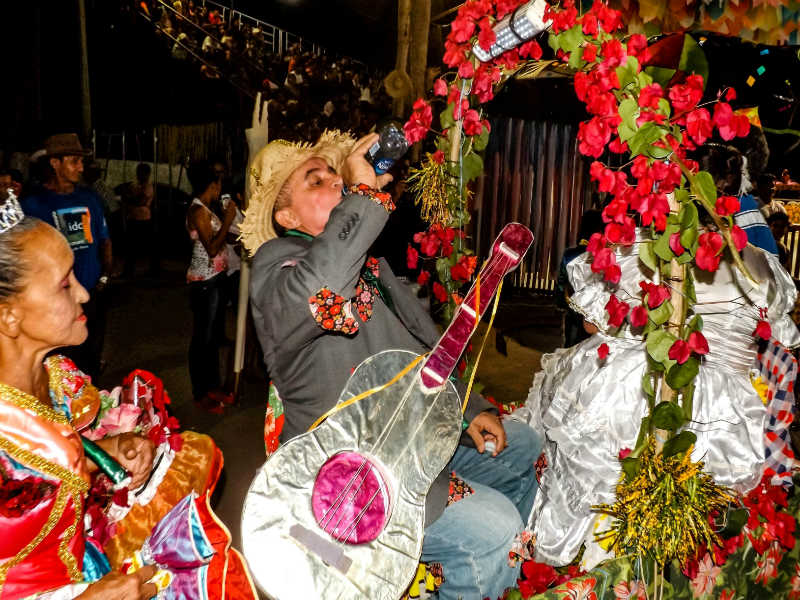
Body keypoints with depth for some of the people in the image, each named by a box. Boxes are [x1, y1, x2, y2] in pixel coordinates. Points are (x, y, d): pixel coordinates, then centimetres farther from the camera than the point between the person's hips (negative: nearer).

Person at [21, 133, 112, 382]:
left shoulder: (89, 198, 6)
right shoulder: (34, 204, -5)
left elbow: (104, 239, 13)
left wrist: (105, 277, 1)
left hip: (94, 295, 4)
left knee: (92, 361, 15)